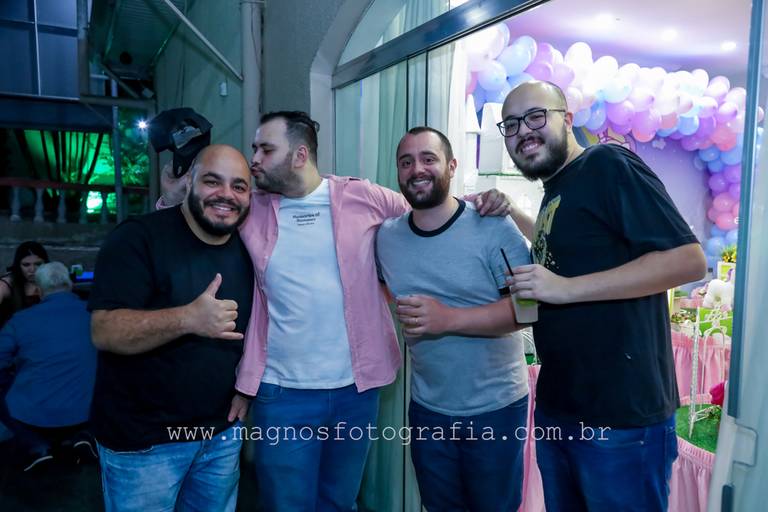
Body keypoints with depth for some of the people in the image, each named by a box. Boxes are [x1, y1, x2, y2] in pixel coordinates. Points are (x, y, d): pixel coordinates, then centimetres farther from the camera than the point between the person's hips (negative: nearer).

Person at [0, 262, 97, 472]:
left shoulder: (20, 320, -6)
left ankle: (36, 446, 4)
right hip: (86, 412, 2)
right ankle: (77, 436, 7)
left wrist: (19, 387, 17)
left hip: (34, 415, -2)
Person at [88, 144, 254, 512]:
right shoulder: (139, 237, -16)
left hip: (223, 433, 5)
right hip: (143, 440, -5)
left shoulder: (248, 249, 2)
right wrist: (188, 319, -37)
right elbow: (105, 332, -23)